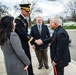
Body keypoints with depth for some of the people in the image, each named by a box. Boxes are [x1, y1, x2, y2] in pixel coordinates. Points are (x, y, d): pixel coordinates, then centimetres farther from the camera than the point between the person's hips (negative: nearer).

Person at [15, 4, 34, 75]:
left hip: (25, 43, 9)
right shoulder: (18, 20, -22)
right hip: (21, 45, -9)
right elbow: (23, 34, -29)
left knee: (29, 60, 18)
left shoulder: (24, 19, 7)